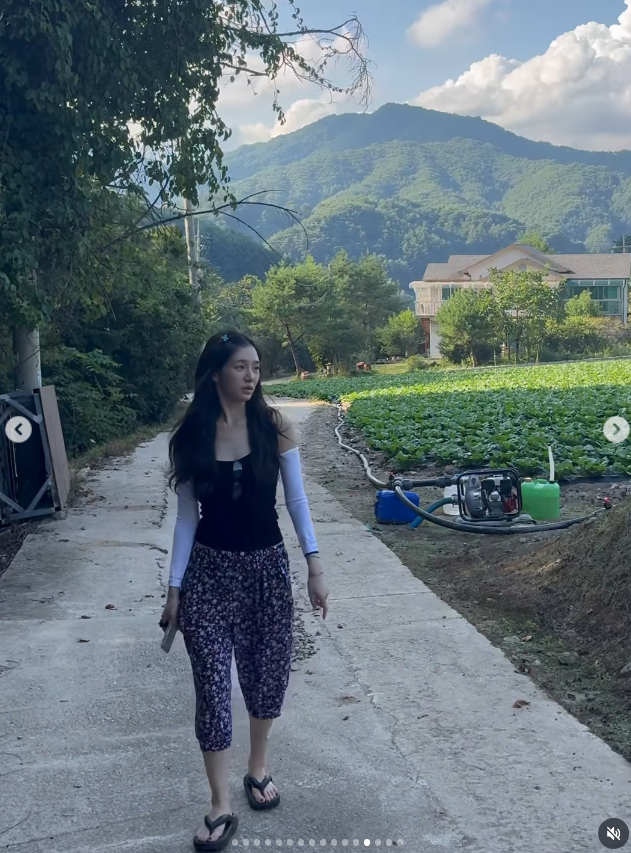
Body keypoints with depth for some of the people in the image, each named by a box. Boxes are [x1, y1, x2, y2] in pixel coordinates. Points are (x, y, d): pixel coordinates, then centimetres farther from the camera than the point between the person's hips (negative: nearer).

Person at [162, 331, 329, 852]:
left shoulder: (276, 427, -6)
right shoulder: (191, 437, -4)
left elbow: (296, 500, -3)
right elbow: (187, 516, 1)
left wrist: (315, 566, -10)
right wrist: (175, 586, 1)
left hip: (268, 566, 1)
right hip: (210, 570, 0)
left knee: (268, 673, 12)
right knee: (212, 686, -1)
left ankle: (259, 768, 38)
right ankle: (221, 808, 14)